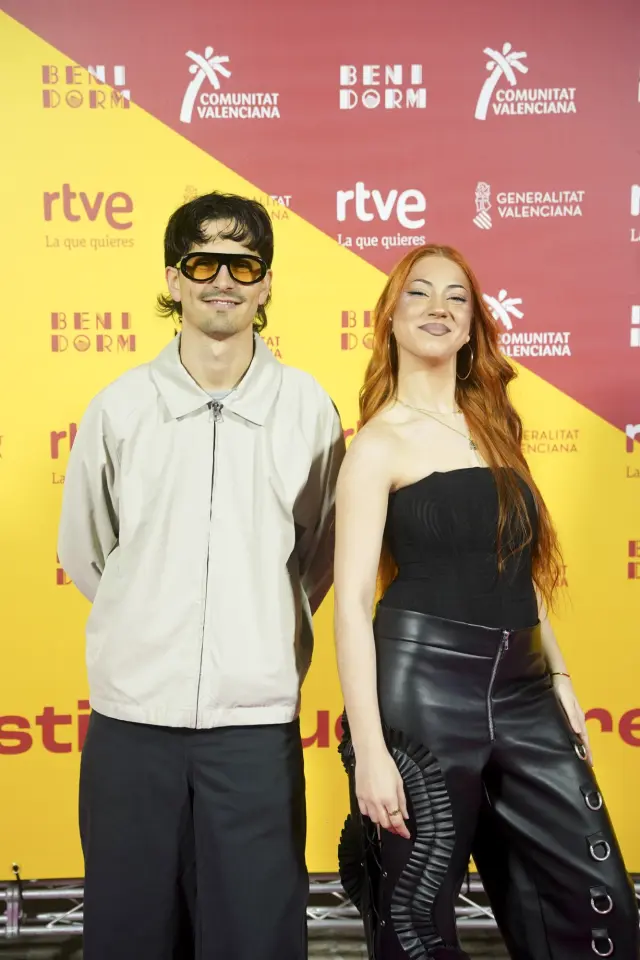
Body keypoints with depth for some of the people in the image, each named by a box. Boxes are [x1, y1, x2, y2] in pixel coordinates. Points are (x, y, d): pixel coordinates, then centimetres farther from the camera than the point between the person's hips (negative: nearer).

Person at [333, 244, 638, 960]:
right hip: (421, 691, -6)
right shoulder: (379, 443, -5)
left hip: (521, 691, 6)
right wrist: (369, 749, -17)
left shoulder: (492, 425, 14)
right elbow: (352, 601, -11)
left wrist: (558, 674, 17)